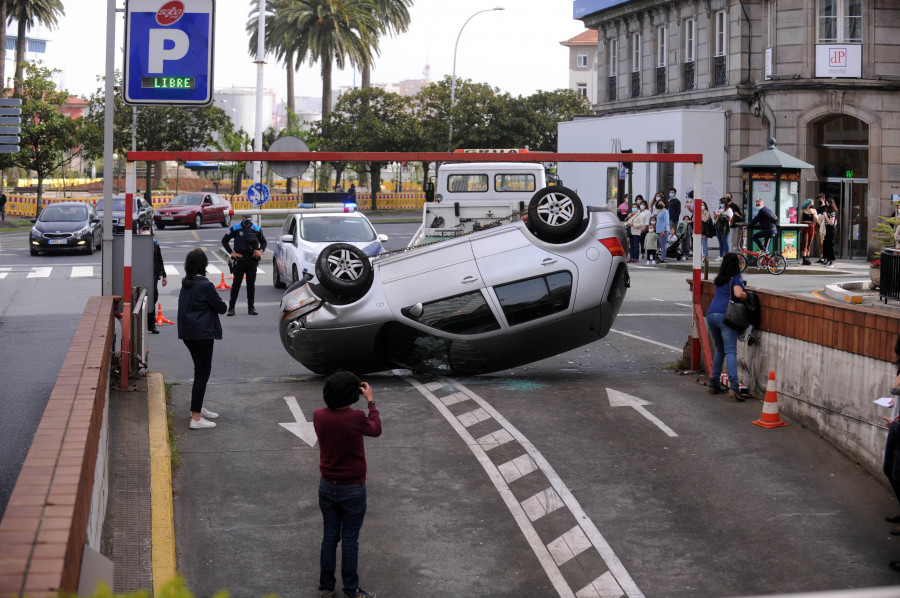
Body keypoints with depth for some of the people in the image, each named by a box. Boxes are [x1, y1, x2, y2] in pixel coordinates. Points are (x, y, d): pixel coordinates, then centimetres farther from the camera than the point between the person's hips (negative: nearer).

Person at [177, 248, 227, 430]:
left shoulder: (186, 283, 7)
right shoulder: (205, 285, -18)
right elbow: (222, 307, -11)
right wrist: (220, 304, 11)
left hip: (187, 332, 9)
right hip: (202, 333, -9)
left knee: (201, 369, 22)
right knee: (202, 373, -5)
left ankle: (198, 408, 32)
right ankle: (196, 418, -8)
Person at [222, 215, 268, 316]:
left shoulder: (257, 229, 7)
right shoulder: (235, 228, 0)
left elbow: (263, 241, 20)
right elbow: (224, 240, 7)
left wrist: (260, 251, 0)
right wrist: (232, 252, -4)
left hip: (252, 260, 2)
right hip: (239, 259, -2)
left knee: (251, 284, 3)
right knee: (236, 284, -1)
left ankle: (251, 307, 11)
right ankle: (231, 308, 4)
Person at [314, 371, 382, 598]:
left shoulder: (318, 416, -10)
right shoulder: (357, 418, -23)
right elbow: (376, 430, -2)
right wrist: (371, 401, 6)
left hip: (327, 487, 4)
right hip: (353, 489, -4)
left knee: (329, 537, 15)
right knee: (350, 540, 6)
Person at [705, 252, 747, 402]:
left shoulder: (719, 279, 20)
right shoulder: (736, 278, 1)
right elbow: (738, 294, -15)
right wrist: (749, 296, 2)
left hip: (711, 315, 7)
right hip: (725, 315, -6)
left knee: (719, 350, 20)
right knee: (730, 351, -14)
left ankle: (713, 384, 19)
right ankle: (733, 385, -28)